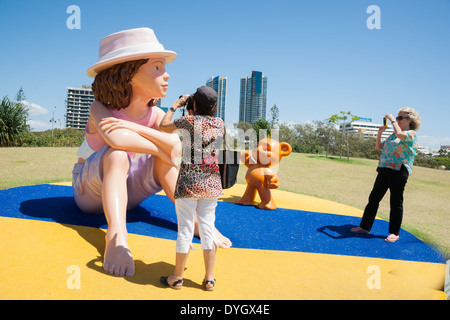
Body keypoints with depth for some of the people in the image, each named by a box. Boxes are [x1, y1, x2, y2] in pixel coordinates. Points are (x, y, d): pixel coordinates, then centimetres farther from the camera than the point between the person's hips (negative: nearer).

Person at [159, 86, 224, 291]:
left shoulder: (190, 120, -9)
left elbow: (163, 126, 5)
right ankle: (209, 278, 20)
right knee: (207, 228, 11)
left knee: (185, 229, 5)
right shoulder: (220, 124, 3)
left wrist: (175, 105, 15)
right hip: (211, 183, 4)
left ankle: (177, 277, 21)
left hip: (188, 183, -4)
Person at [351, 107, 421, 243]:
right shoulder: (393, 135, 20)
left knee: (396, 202, 0)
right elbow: (378, 147, 21)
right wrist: (380, 132, 9)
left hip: (399, 171, -8)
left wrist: (392, 119, -13)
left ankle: (394, 232, 10)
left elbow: (400, 134, -26)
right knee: (374, 198, 7)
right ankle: (365, 226, 15)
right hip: (384, 169, 8)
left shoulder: (411, 133, -3)